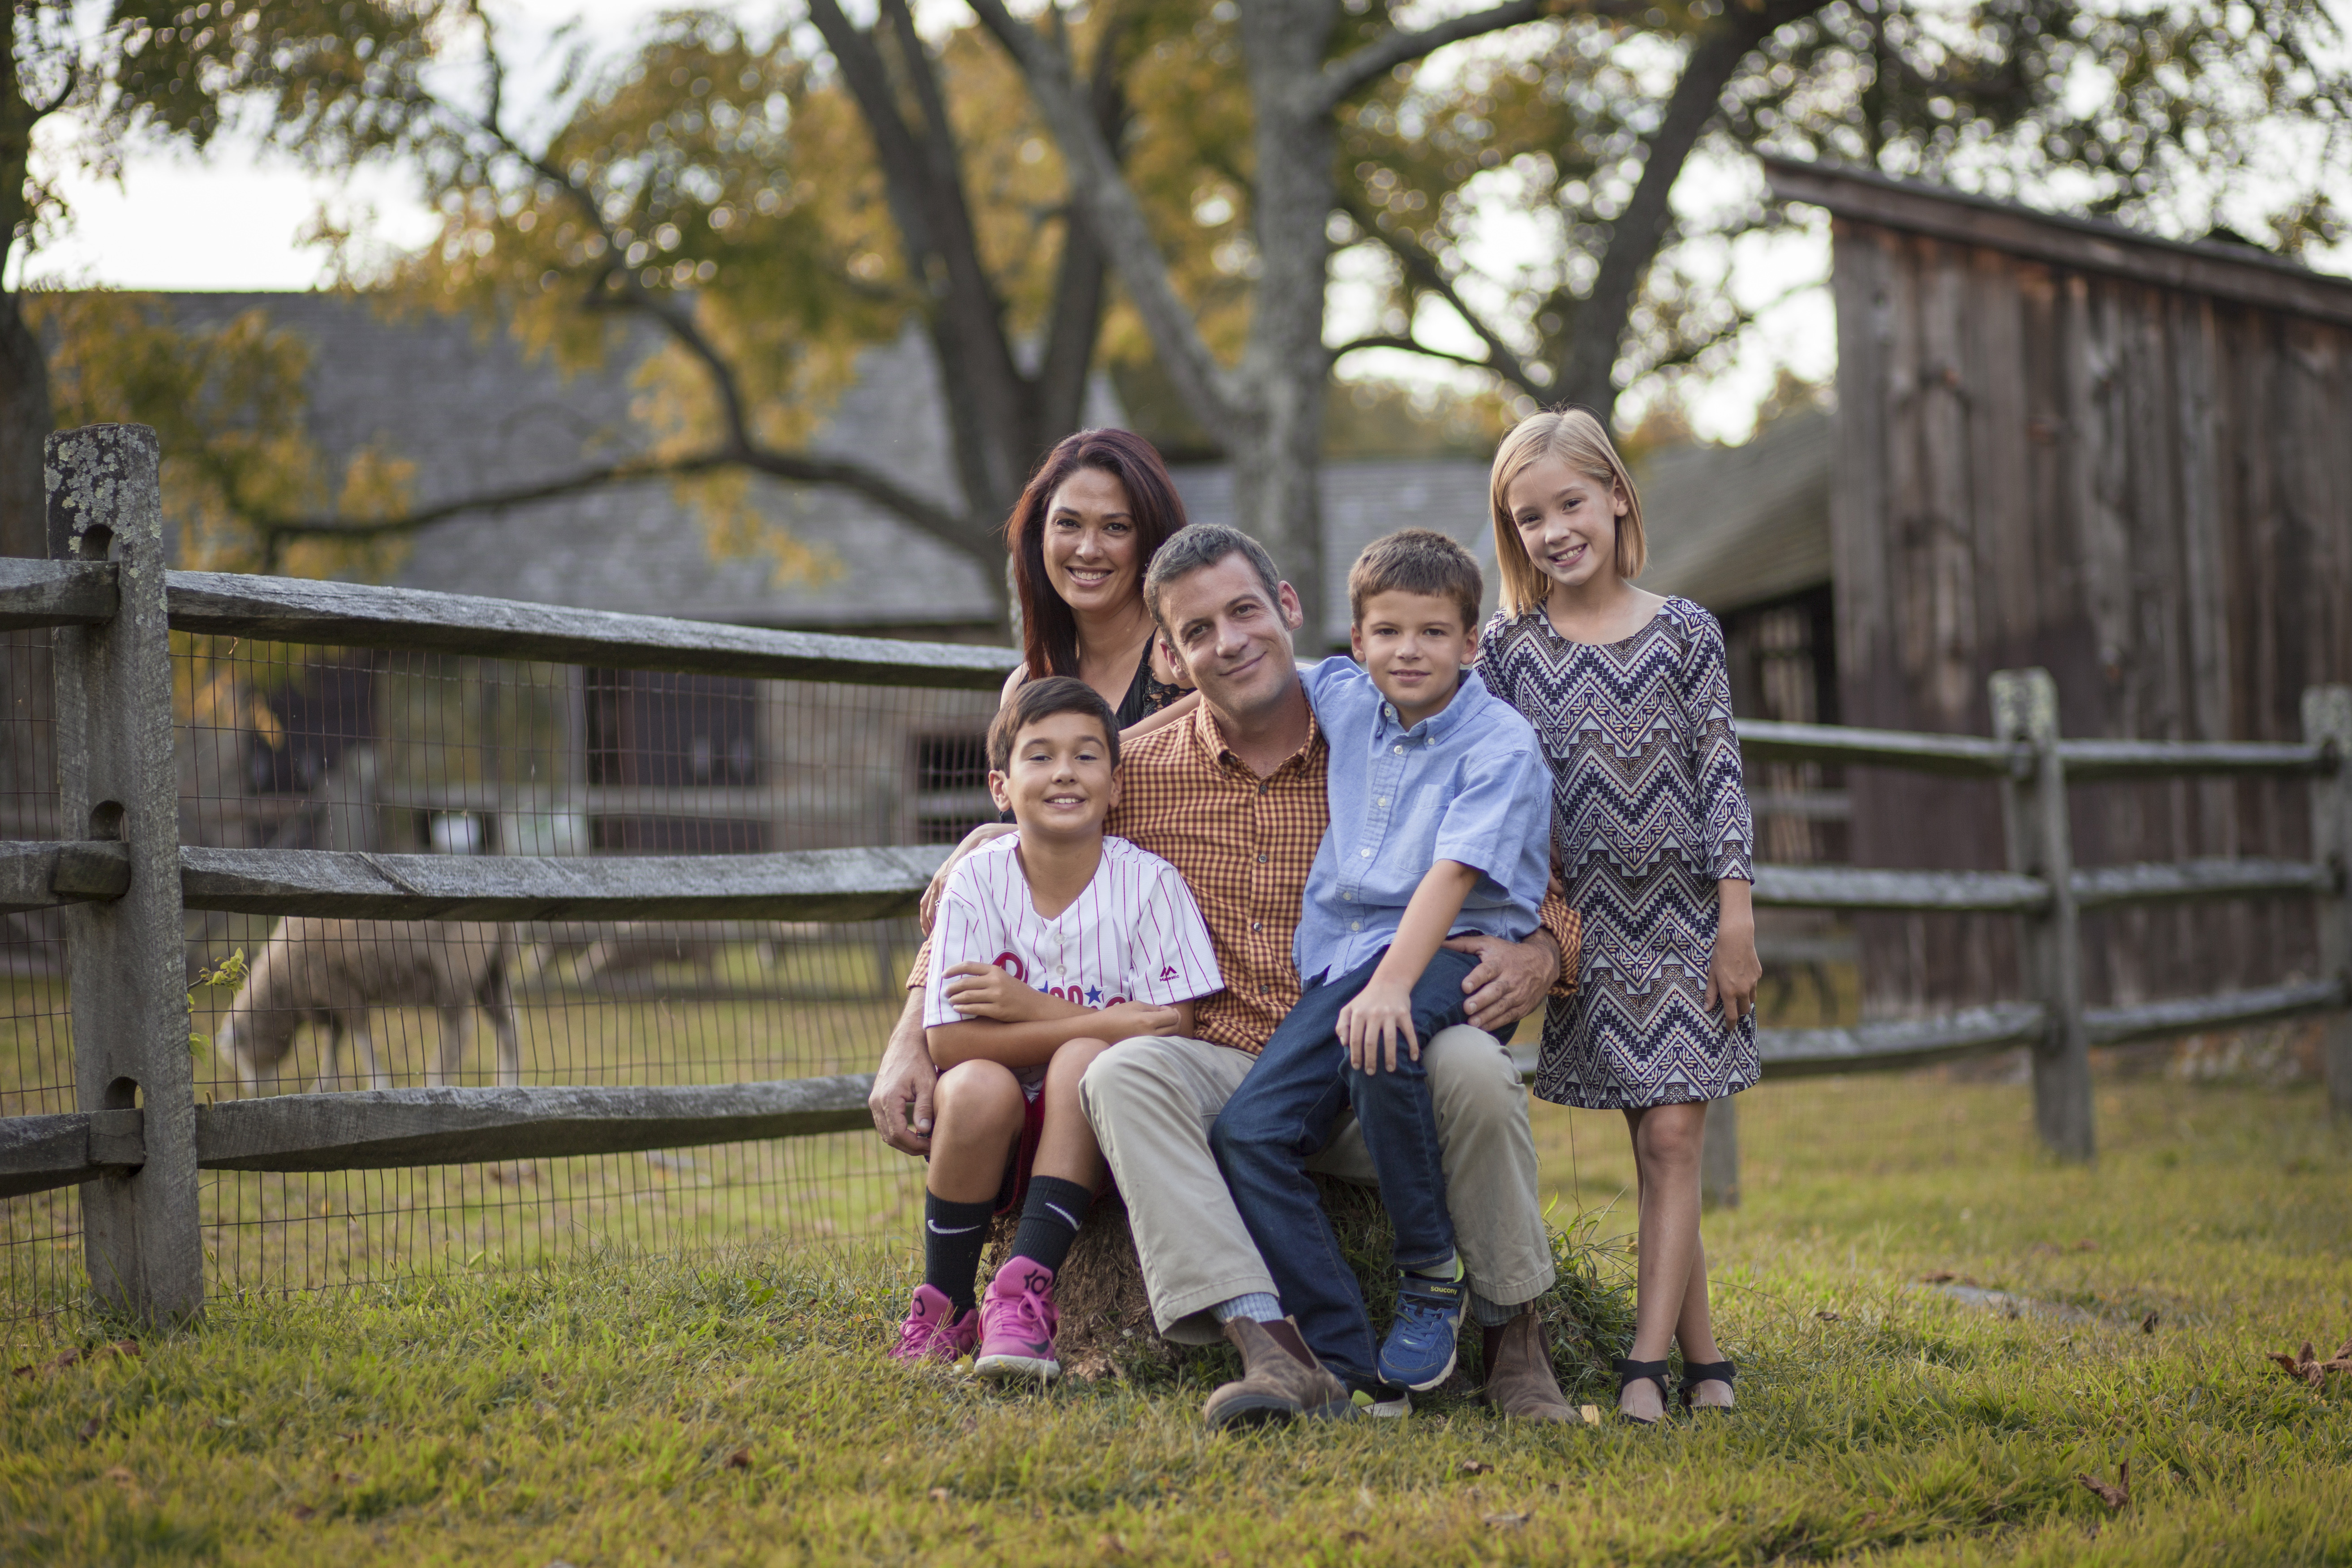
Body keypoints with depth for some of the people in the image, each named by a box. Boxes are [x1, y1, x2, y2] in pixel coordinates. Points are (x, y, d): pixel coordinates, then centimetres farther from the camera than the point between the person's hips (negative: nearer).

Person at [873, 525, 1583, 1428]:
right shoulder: (1137, 776, 4)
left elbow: (1545, 887, 8)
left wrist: (1539, 951, -16)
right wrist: (912, 1039, 0)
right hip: (1228, 1074, 1)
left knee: (1472, 1066, -33)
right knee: (1124, 1073, -31)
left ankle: (1513, 1342, -11)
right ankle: (1275, 1353, -41)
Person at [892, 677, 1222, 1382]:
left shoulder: (1147, 882, -7)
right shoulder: (978, 881, -6)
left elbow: (1171, 1032, -12)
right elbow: (949, 1040, -15)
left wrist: (1029, 1008, -18)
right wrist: (1105, 1022, -23)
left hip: (1096, 1137, 0)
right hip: (998, 1139, 1)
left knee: (1084, 1060, -29)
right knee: (979, 1086, -31)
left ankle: (1024, 1293, -30)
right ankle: (945, 1308, -12)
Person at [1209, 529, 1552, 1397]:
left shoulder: (1501, 744, -7)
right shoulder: (1346, 700, 12)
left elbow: (1452, 874, -20)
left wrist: (1391, 982, -32)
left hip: (1456, 950, -6)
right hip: (1346, 955, 6)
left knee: (1381, 1048, -39)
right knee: (1247, 1132, -14)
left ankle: (1433, 1280, -18)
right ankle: (1340, 1357, -15)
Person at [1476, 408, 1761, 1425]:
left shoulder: (1684, 633, 0)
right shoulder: (1508, 648, 3)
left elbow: (1721, 778, 0)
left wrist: (1736, 919, -5)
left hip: (1682, 918, -1)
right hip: (1589, 923, 1)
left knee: (1672, 1136, -9)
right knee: (1652, 1146, 4)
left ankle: (1645, 1365, -13)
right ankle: (1702, 1357, 9)